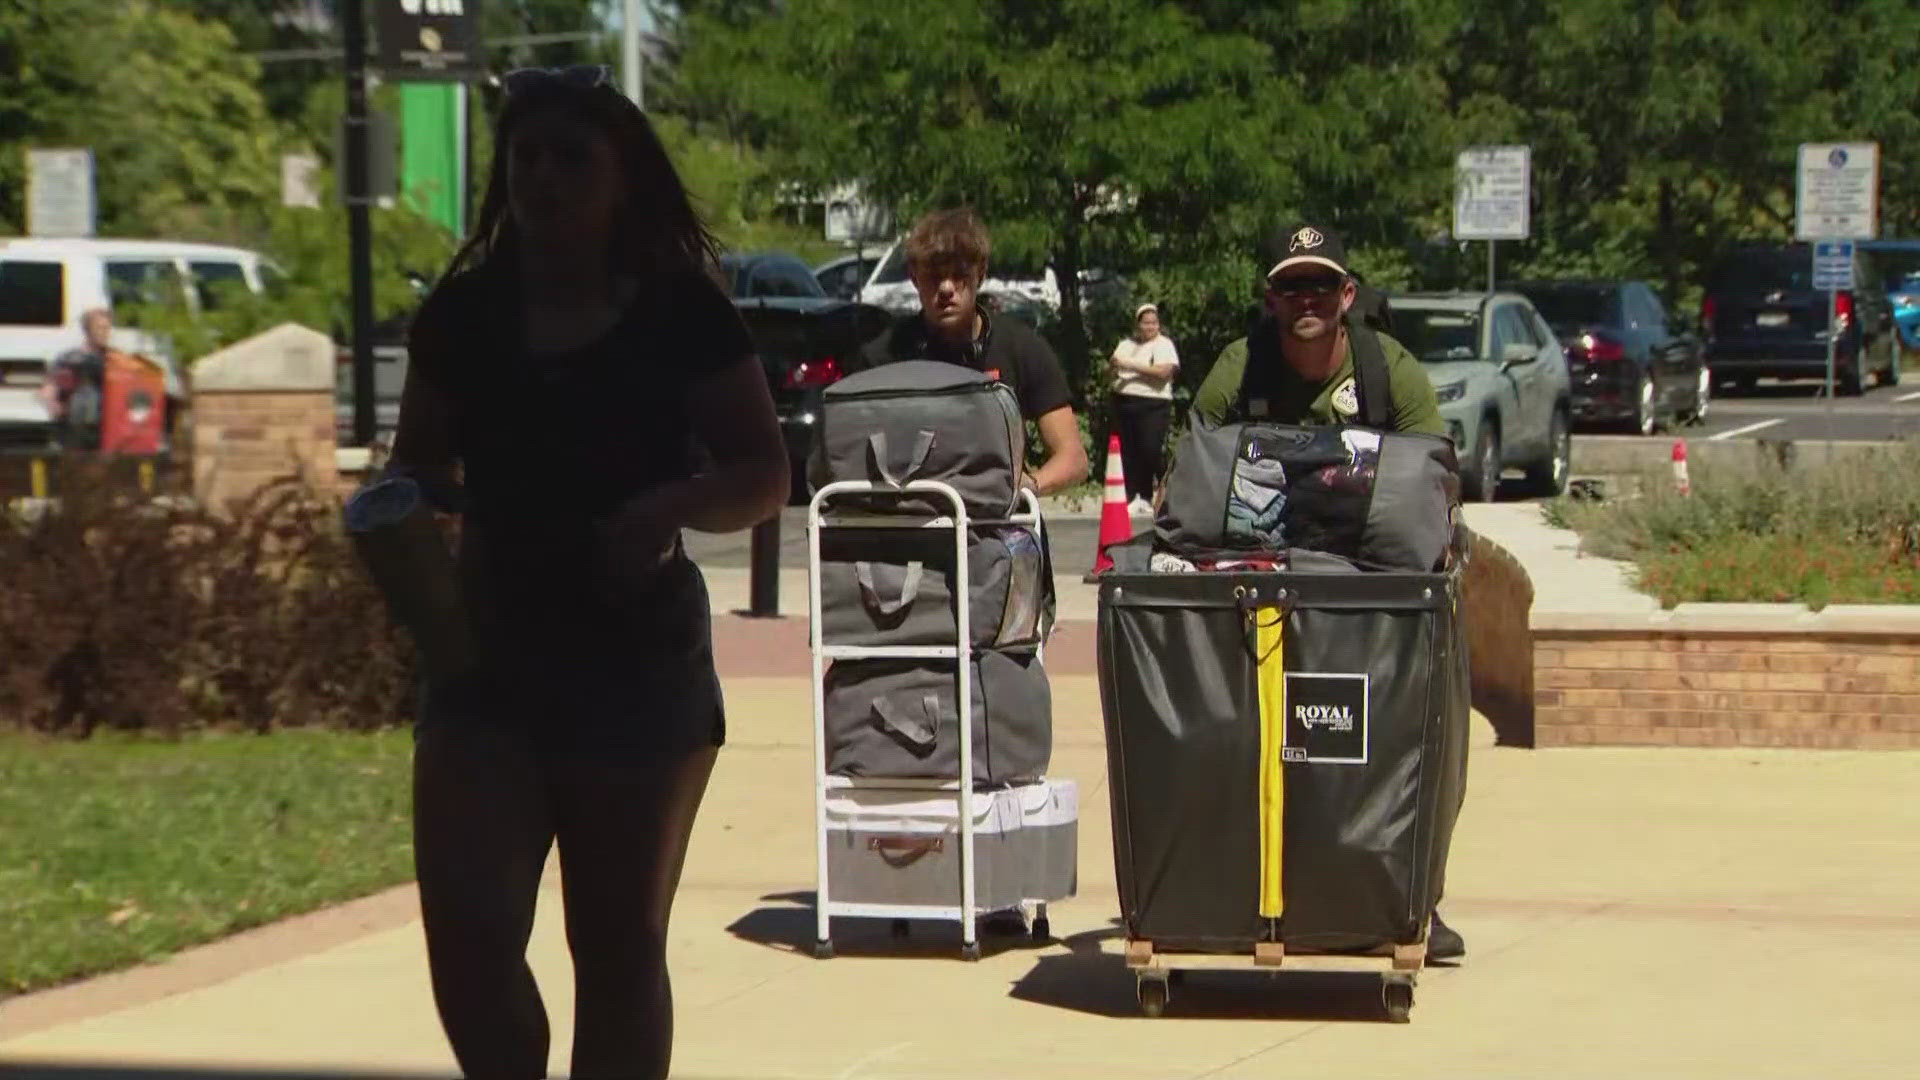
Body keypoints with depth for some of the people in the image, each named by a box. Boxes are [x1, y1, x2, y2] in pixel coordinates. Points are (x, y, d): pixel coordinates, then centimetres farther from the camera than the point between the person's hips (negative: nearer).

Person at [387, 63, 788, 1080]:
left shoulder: (682, 312, -2)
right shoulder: (464, 310, 5)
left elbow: (763, 474, -1)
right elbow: (421, 466, 15)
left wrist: (670, 505, -20)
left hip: (638, 660, -2)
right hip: (489, 654, 2)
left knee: (619, 945, 6)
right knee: (466, 927, -7)